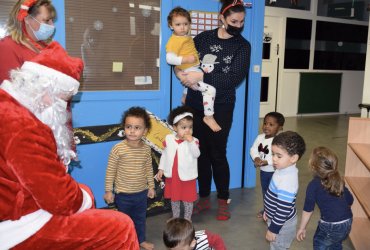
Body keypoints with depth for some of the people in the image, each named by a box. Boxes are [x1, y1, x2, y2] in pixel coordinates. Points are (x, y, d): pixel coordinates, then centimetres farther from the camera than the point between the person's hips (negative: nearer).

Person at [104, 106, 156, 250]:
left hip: (141, 192, 4)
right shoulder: (118, 149, -20)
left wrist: (151, 186, 10)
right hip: (123, 194, -3)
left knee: (140, 219, 23)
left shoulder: (146, 149, -8)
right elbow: (110, 171, -12)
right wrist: (109, 191, -9)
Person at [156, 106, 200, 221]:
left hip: (187, 176, -3)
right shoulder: (168, 139, -5)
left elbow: (196, 154, -25)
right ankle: (175, 218, 40)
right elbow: (164, 154, 5)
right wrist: (161, 169, 5)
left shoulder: (193, 141, -12)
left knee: (188, 200, 11)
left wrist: (191, 142, -34)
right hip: (172, 176, 3)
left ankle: (187, 220, 30)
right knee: (174, 199, 20)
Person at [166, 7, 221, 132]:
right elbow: (169, 58, -26)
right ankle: (209, 117, -12)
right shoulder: (173, 41, -17)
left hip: (196, 69, 10)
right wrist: (186, 59, -31)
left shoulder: (187, 37, 10)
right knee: (210, 89, -22)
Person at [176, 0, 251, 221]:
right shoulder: (204, 37, 6)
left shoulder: (242, 46, -1)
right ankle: (204, 198, 23)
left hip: (221, 107, -2)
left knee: (217, 154, 1)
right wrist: (181, 73, -11)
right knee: (201, 152, 9)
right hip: (196, 104, 3)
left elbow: (235, 78, -15)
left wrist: (201, 77, -23)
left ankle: (224, 201, 19)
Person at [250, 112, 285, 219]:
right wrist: (256, 158, -23)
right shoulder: (260, 137, -4)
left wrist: (266, 162, -35)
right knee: (264, 192, 23)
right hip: (263, 171, 7)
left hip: (274, 172, -7)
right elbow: (253, 149, -4)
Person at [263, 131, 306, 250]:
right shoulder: (283, 170, -5)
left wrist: (273, 229, -19)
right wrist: (267, 211, 19)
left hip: (282, 223, -8)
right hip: (276, 217, 8)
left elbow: (283, 210, -29)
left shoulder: (287, 181, -35)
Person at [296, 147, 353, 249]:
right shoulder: (337, 180, 5)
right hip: (347, 222, 6)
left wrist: (302, 228, 3)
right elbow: (350, 200, 13)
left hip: (330, 226, -6)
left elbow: (308, 209, -8)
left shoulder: (313, 185, -13)